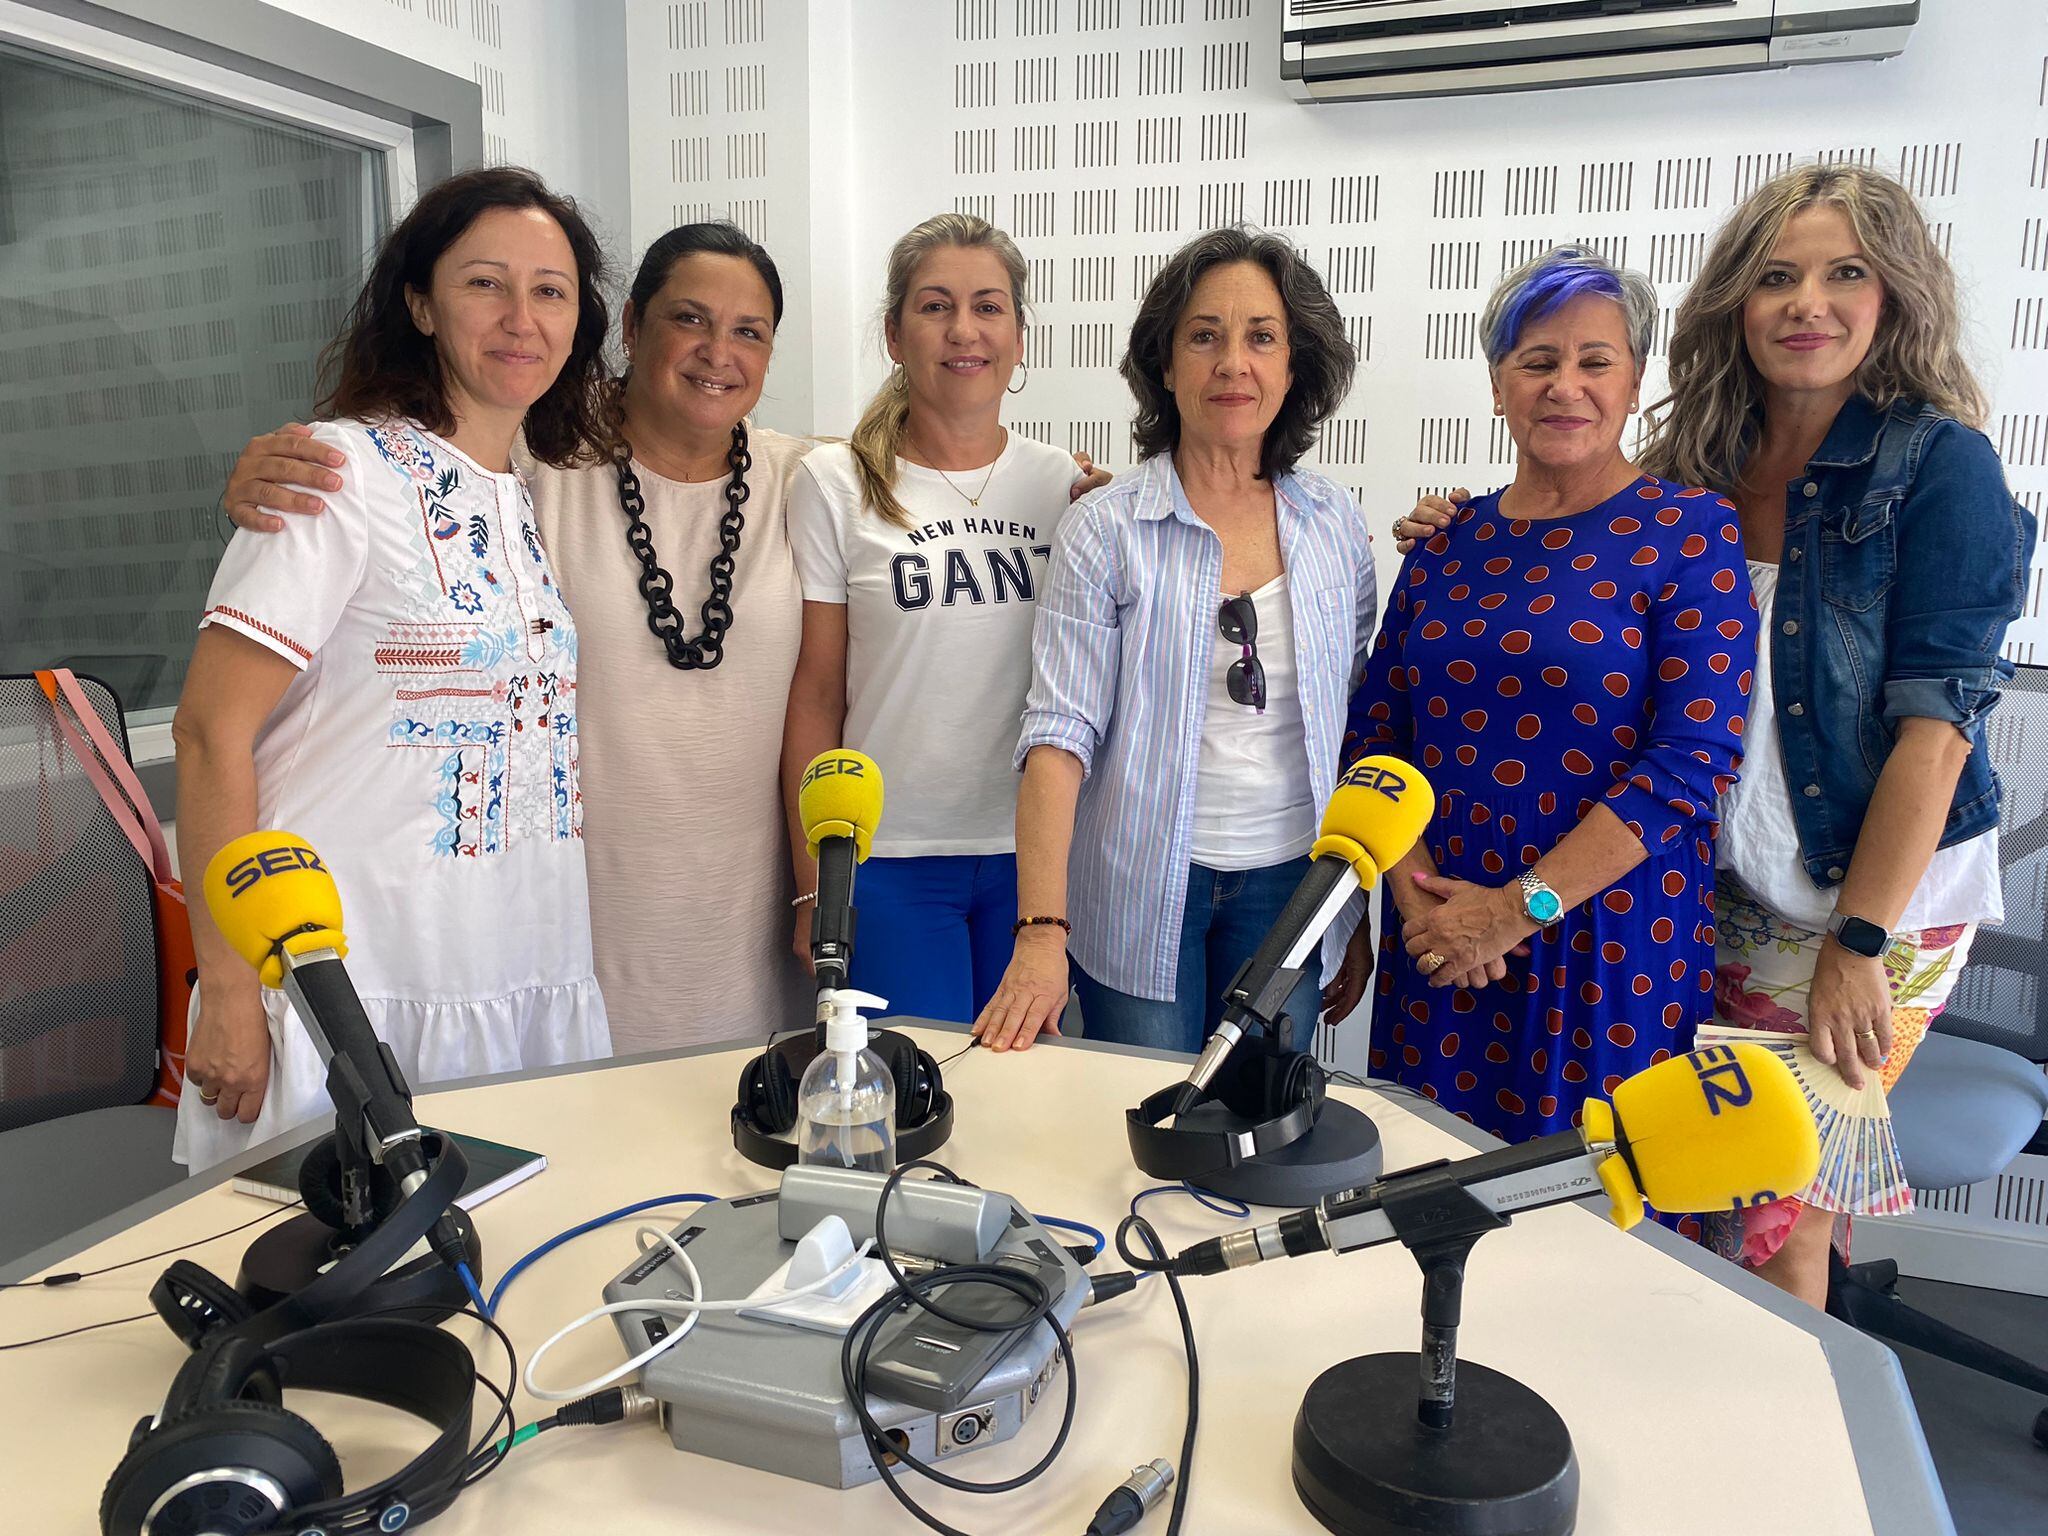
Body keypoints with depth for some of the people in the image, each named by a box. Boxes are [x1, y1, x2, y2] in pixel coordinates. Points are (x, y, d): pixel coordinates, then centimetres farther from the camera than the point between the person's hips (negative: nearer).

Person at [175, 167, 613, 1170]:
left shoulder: (543, 502, 11)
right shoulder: (345, 469, -10)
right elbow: (210, 732, -12)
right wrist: (228, 991, -15)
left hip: (530, 991, 6)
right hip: (355, 998, -6)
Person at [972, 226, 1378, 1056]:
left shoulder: (1334, 522, 3)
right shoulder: (1107, 530, -8)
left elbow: (1355, 725, 9)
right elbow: (1060, 733, -14)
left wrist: (1359, 917, 10)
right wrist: (1043, 930, -24)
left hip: (1288, 887, 3)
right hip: (1143, 892, -3)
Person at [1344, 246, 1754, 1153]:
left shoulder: (1689, 534, -5)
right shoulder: (1448, 543, 8)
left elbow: (1692, 758, -13)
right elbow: (1377, 730, 7)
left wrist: (1521, 907, -17)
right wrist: (1415, 891, -8)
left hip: (1612, 938, -4)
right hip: (1439, 935, 4)